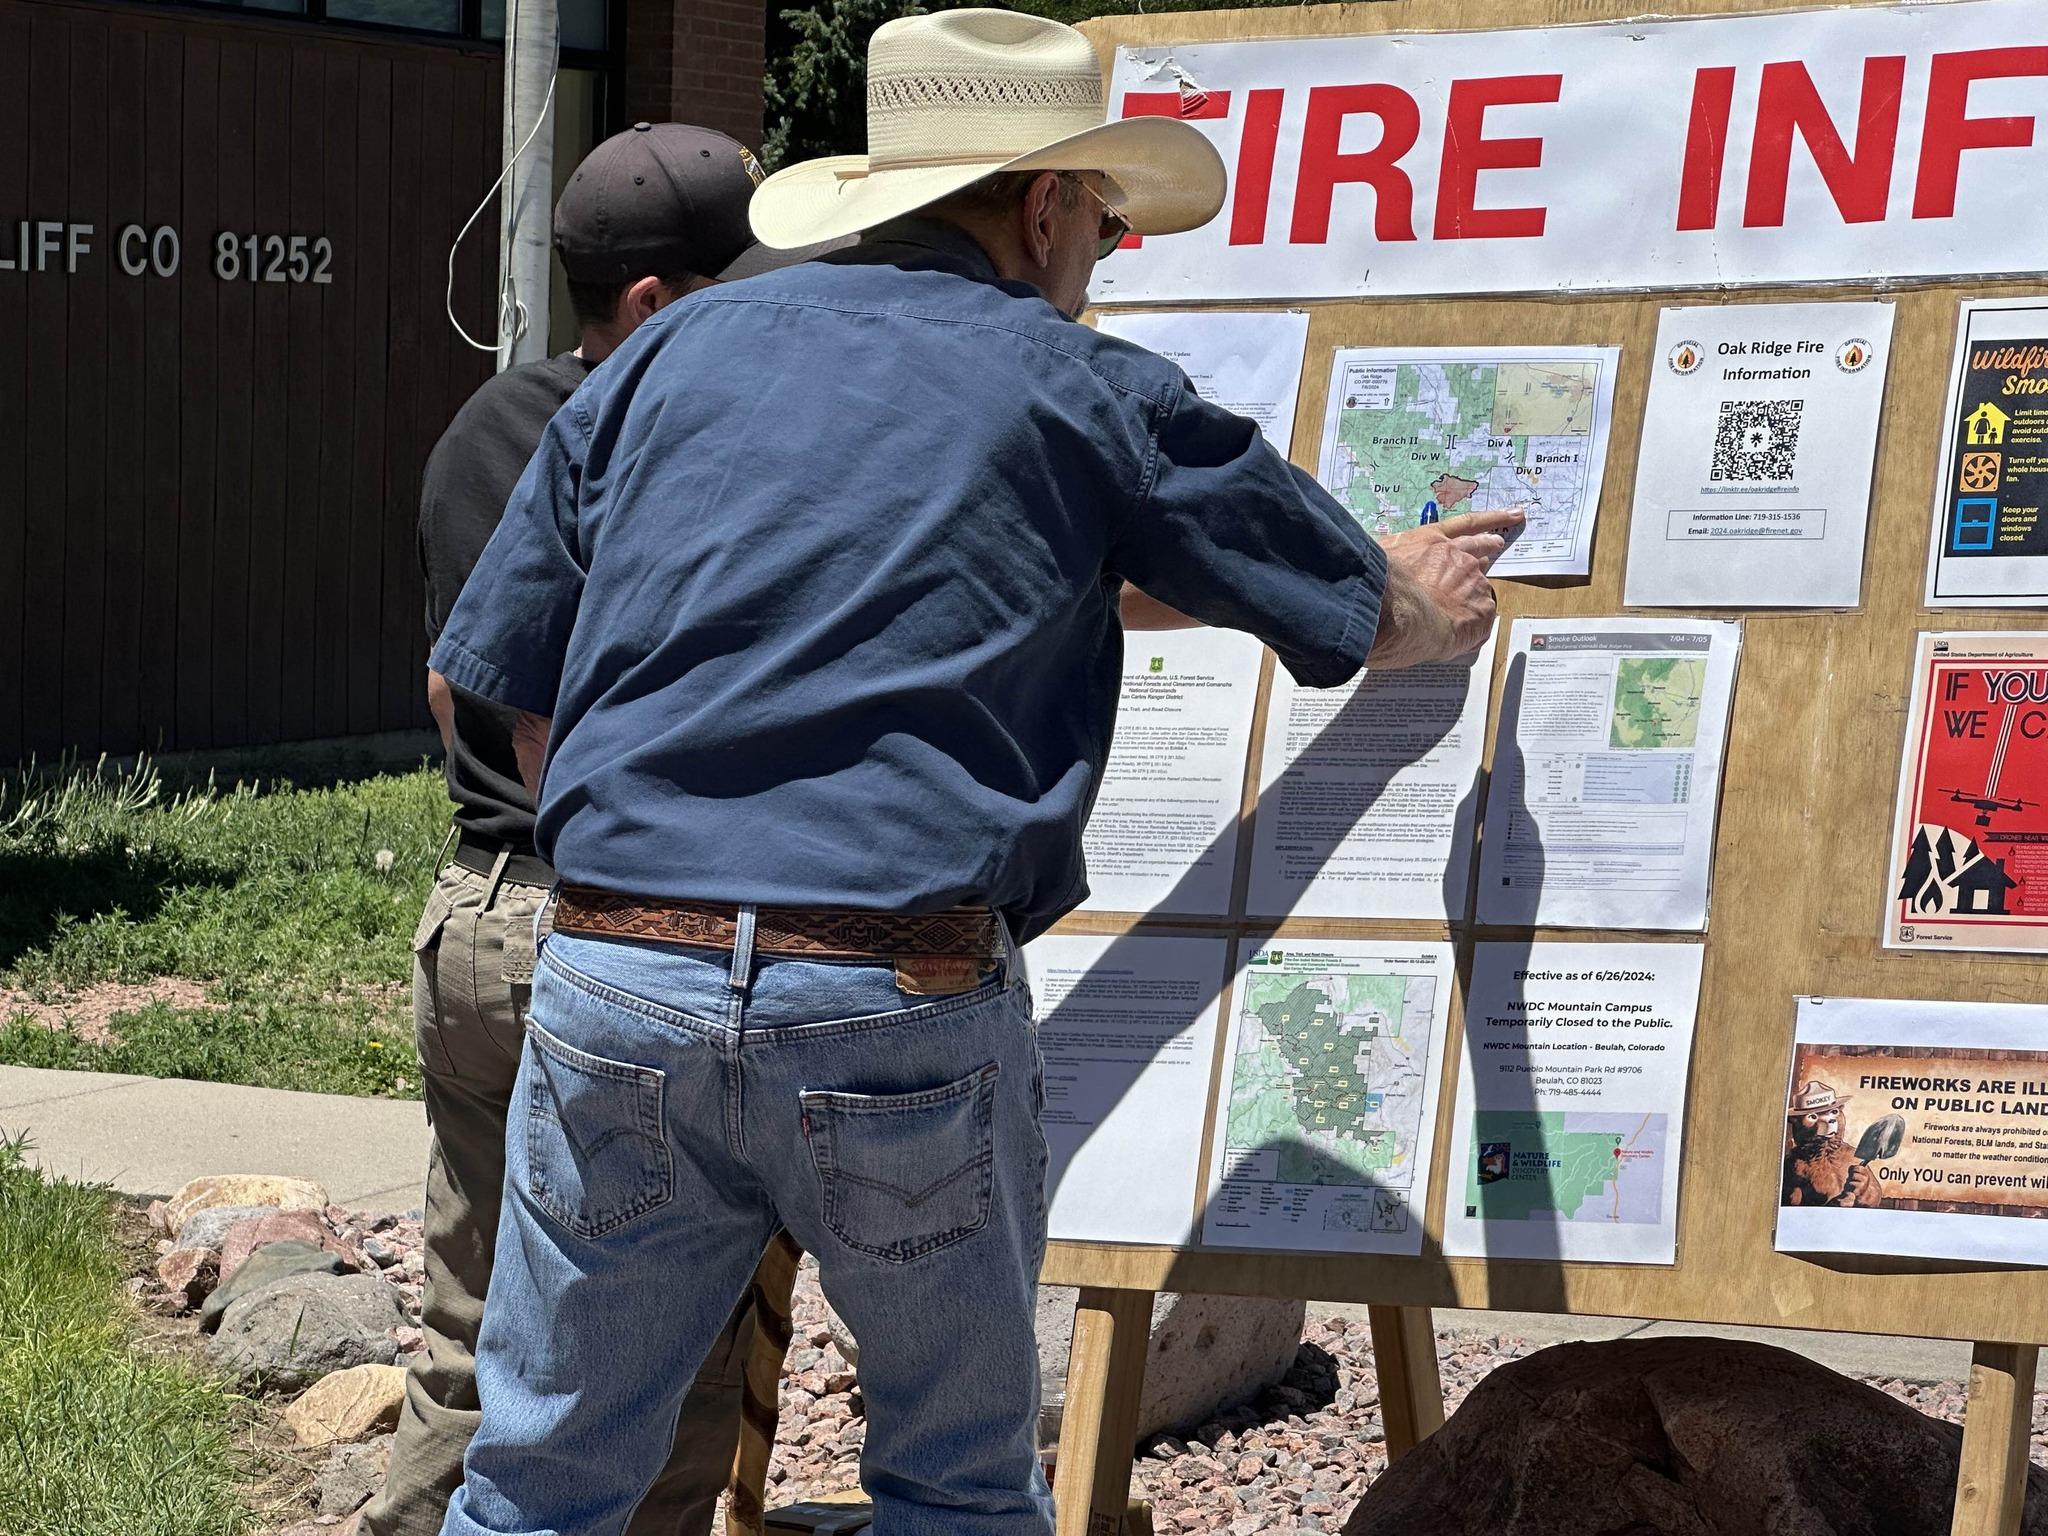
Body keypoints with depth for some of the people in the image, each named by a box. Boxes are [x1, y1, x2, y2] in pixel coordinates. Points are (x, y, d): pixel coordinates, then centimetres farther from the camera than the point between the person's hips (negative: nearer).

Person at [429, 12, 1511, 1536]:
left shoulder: (674, 351, 13)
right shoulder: (1084, 394, 5)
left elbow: (488, 687, 13)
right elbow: (1368, 614, 17)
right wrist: (1427, 596, 41)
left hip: (613, 981, 3)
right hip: (905, 1010, -3)